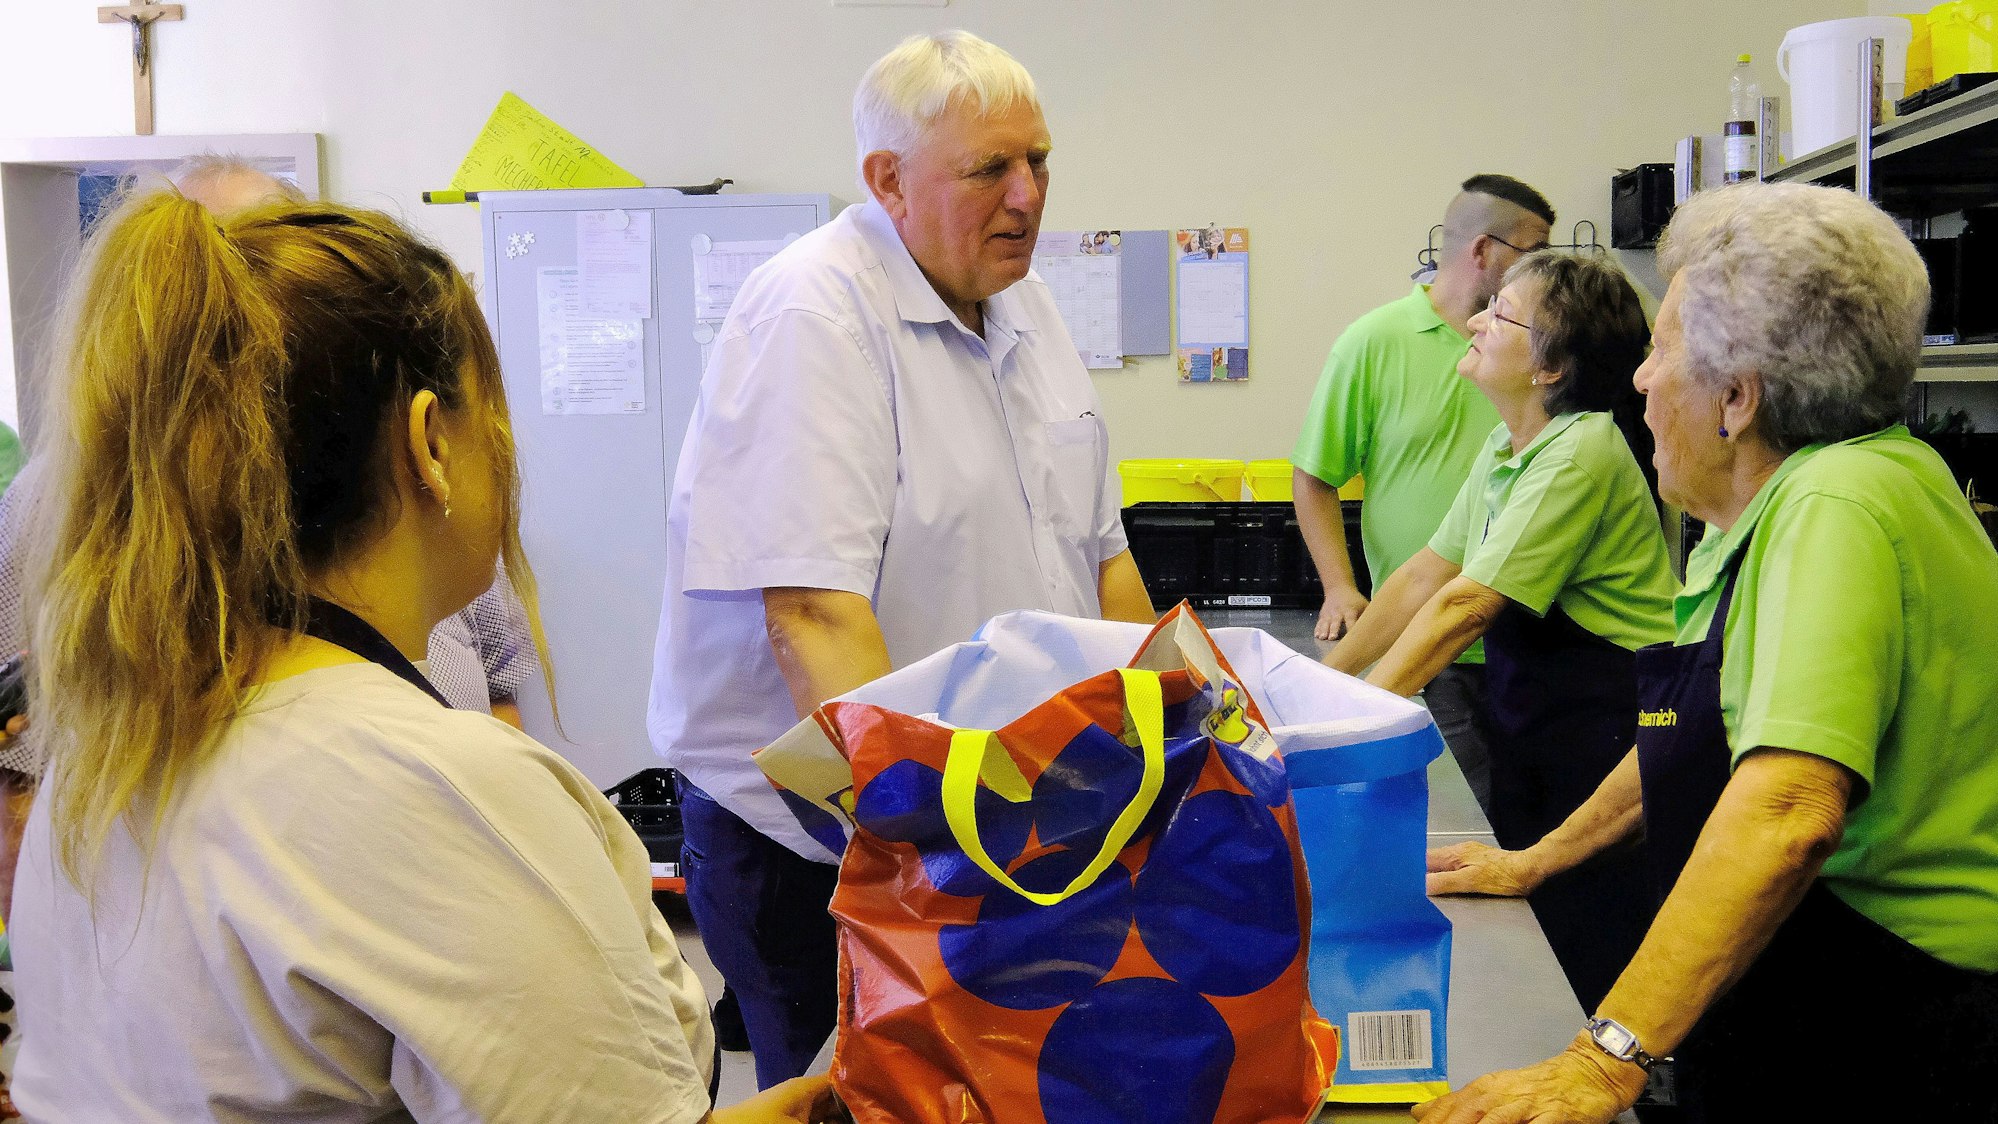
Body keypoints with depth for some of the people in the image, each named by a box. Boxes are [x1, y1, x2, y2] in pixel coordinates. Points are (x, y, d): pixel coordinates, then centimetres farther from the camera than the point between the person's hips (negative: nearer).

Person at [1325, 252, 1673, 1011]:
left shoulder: (1582, 452, -21)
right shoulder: (1508, 446, 8)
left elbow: (1467, 604, -23)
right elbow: (1429, 573, 12)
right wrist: (1325, 678, 9)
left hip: (1605, 730, -9)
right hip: (1528, 719, 9)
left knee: (1583, 969, 2)